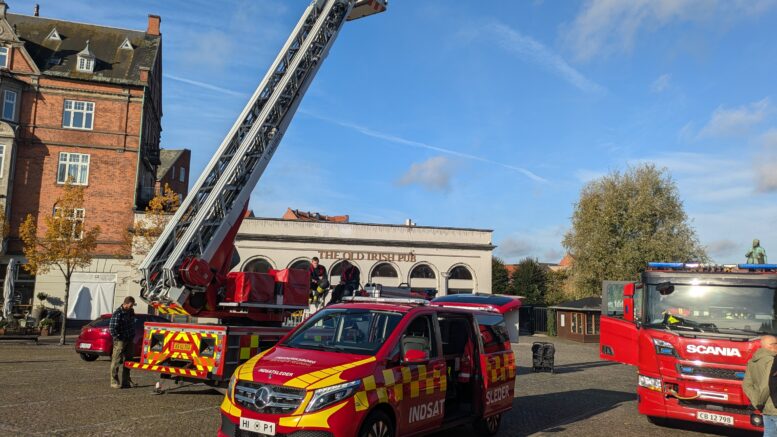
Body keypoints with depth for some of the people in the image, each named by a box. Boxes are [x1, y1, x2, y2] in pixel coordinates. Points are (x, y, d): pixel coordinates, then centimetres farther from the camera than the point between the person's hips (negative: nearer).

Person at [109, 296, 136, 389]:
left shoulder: (131, 312, 8)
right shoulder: (118, 313, -17)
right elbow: (111, 328, -20)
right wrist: (117, 338, -15)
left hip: (129, 341, 8)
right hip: (120, 341, -8)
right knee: (117, 362, -1)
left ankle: (126, 381, 21)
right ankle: (114, 382, 6)